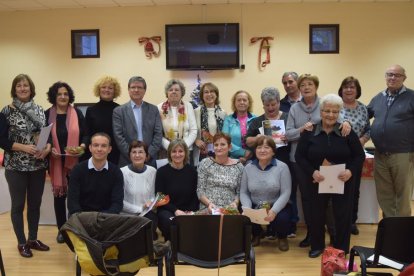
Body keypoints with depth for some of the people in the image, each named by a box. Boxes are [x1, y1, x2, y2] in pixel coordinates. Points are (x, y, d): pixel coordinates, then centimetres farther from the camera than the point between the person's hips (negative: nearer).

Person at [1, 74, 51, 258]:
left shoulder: (40, 110, 6)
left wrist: (47, 147, -13)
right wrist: (24, 147, -20)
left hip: (38, 165, 4)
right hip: (16, 166, -4)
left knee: (35, 203, 12)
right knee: (18, 205, 6)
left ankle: (33, 239, 27)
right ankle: (21, 242, 20)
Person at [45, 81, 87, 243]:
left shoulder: (77, 113, 3)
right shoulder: (47, 115, 3)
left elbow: (85, 134, 4)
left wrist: (83, 146, -15)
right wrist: (50, 149, -12)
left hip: (74, 161, 0)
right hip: (55, 161, 1)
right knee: (59, 194, 8)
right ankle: (61, 230, 21)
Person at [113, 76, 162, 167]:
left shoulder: (153, 110, 9)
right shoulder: (119, 111, 3)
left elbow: (158, 133, 3)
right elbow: (118, 136, -3)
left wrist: (149, 154, -7)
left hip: (150, 159, 2)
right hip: (127, 161, -1)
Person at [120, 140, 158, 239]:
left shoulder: (153, 171, 3)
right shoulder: (122, 172, -10)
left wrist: (152, 203, -10)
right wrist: (140, 208, -10)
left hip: (147, 213, 3)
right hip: (127, 214, -3)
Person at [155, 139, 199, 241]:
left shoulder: (192, 171, 8)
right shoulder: (162, 171, -1)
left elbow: (195, 196, 9)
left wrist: (191, 211, -9)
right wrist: (176, 210, -15)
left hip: (188, 211, 2)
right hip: (167, 210, -2)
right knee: (172, 223, -34)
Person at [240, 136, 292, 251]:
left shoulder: (282, 167, -8)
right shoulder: (248, 168, 1)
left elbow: (285, 193, -14)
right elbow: (243, 192, 1)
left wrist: (274, 211, -28)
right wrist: (248, 209, -18)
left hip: (278, 207, -2)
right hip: (255, 207, 2)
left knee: (281, 219, -33)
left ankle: (282, 237, 8)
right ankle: (256, 234, 13)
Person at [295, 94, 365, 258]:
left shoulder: (347, 132, -2)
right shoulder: (309, 132, -3)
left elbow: (360, 155, 1)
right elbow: (299, 156, -4)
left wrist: (351, 171, -18)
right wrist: (312, 172, -19)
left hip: (343, 181, 0)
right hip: (317, 181, 0)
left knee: (343, 215, 7)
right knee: (317, 214, 10)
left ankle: (341, 249, 25)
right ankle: (317, 246, 30)